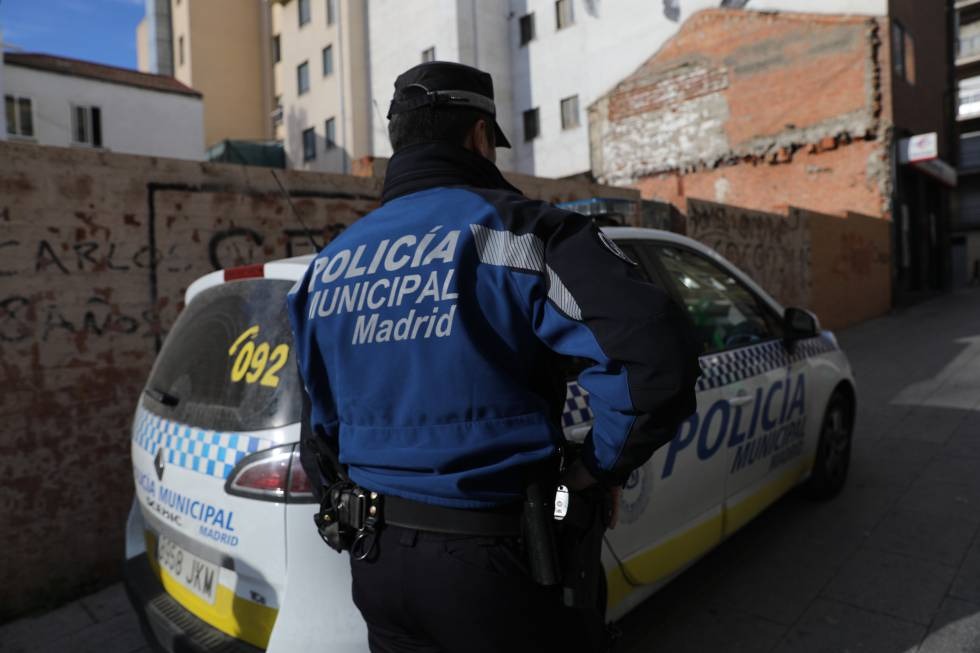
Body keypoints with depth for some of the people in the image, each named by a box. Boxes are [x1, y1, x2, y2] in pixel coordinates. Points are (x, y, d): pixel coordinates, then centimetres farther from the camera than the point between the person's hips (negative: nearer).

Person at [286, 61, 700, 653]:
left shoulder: (330, 262, 6)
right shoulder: (512, 228, -14)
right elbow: (657, 358, -24)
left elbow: (319, 422, 12)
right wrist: (600, 466, -9)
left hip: (372, 558, 6)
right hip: (489, 558, -5)